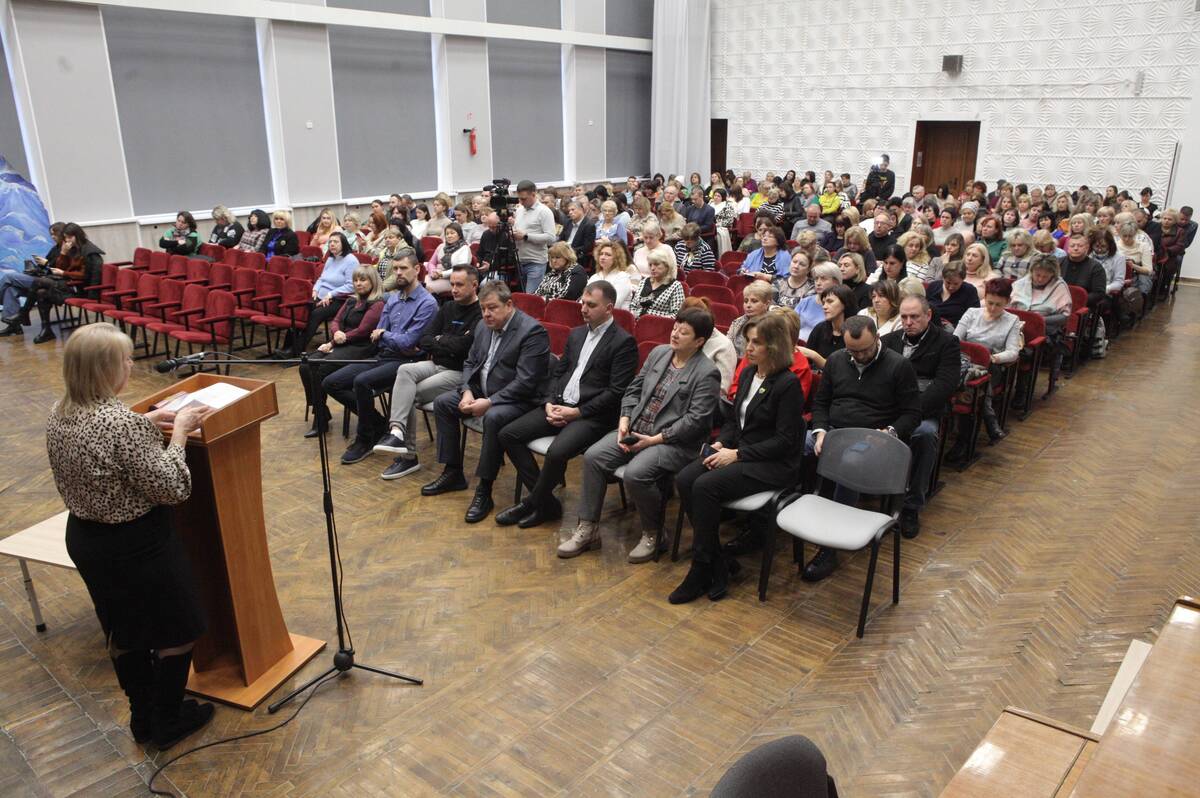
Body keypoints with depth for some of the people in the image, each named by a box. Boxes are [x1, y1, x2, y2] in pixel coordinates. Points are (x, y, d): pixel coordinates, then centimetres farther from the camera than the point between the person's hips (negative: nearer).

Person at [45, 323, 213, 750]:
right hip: (138, 545, -8)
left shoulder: (59, 414, -3)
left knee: (122, 632, 23)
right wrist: (177, 432, -13)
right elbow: (172, 488, -23)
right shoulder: (122, 423, -29)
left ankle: (142, 717, 40)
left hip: (83, 538, 8)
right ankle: (168, 722, 28)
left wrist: (145, 423, 8)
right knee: (176, 631, 13)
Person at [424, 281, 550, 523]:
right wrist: (467, 391, -5)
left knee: (493, 418, -36)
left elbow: (525, 382, -24)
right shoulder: (483, 326, 7)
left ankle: (484, 491, -22)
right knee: (442, 403, 0)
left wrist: (489, 402, -26)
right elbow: (470, 363, 15)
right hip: (482, 390, 9)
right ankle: (453, 473, 10)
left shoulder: (532, 331, -19)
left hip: (519, 399, -9)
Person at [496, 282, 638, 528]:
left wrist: (577, 412, -15)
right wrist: (550, 403, 0)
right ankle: (546, 501, 0)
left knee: (557, 452, -32)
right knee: (508, 434, -6)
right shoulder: (576, 334, 17)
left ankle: (534, 503, -3)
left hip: (592, 414, -8)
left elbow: (616, 392, -13)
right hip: (559, 405, 8)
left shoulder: (624, 342, -7)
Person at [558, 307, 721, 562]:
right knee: (593, 456, -12)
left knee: (635, 473, -31)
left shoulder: (707, 373, -11)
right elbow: (634, 389, 15)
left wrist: (654, 440, -18)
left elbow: (696, 420, -17)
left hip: (674, 442, -7)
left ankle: (652, 533, -4)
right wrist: (624, 421, -2)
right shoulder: (658, 353, 10)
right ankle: (588, 529, 0)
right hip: (636, 430, 7)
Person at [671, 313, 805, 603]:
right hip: (738, 451, 8)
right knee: (683, 480, -17)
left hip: (774, 465, -8)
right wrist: (722, 443, 0)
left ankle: (701, 572, -13)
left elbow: (784, 441, -16)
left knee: (705, 486, -28)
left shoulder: (788, 384, -13)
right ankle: (717, 565, -11)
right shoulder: (747, 374, 11)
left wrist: (737, 454, -18)